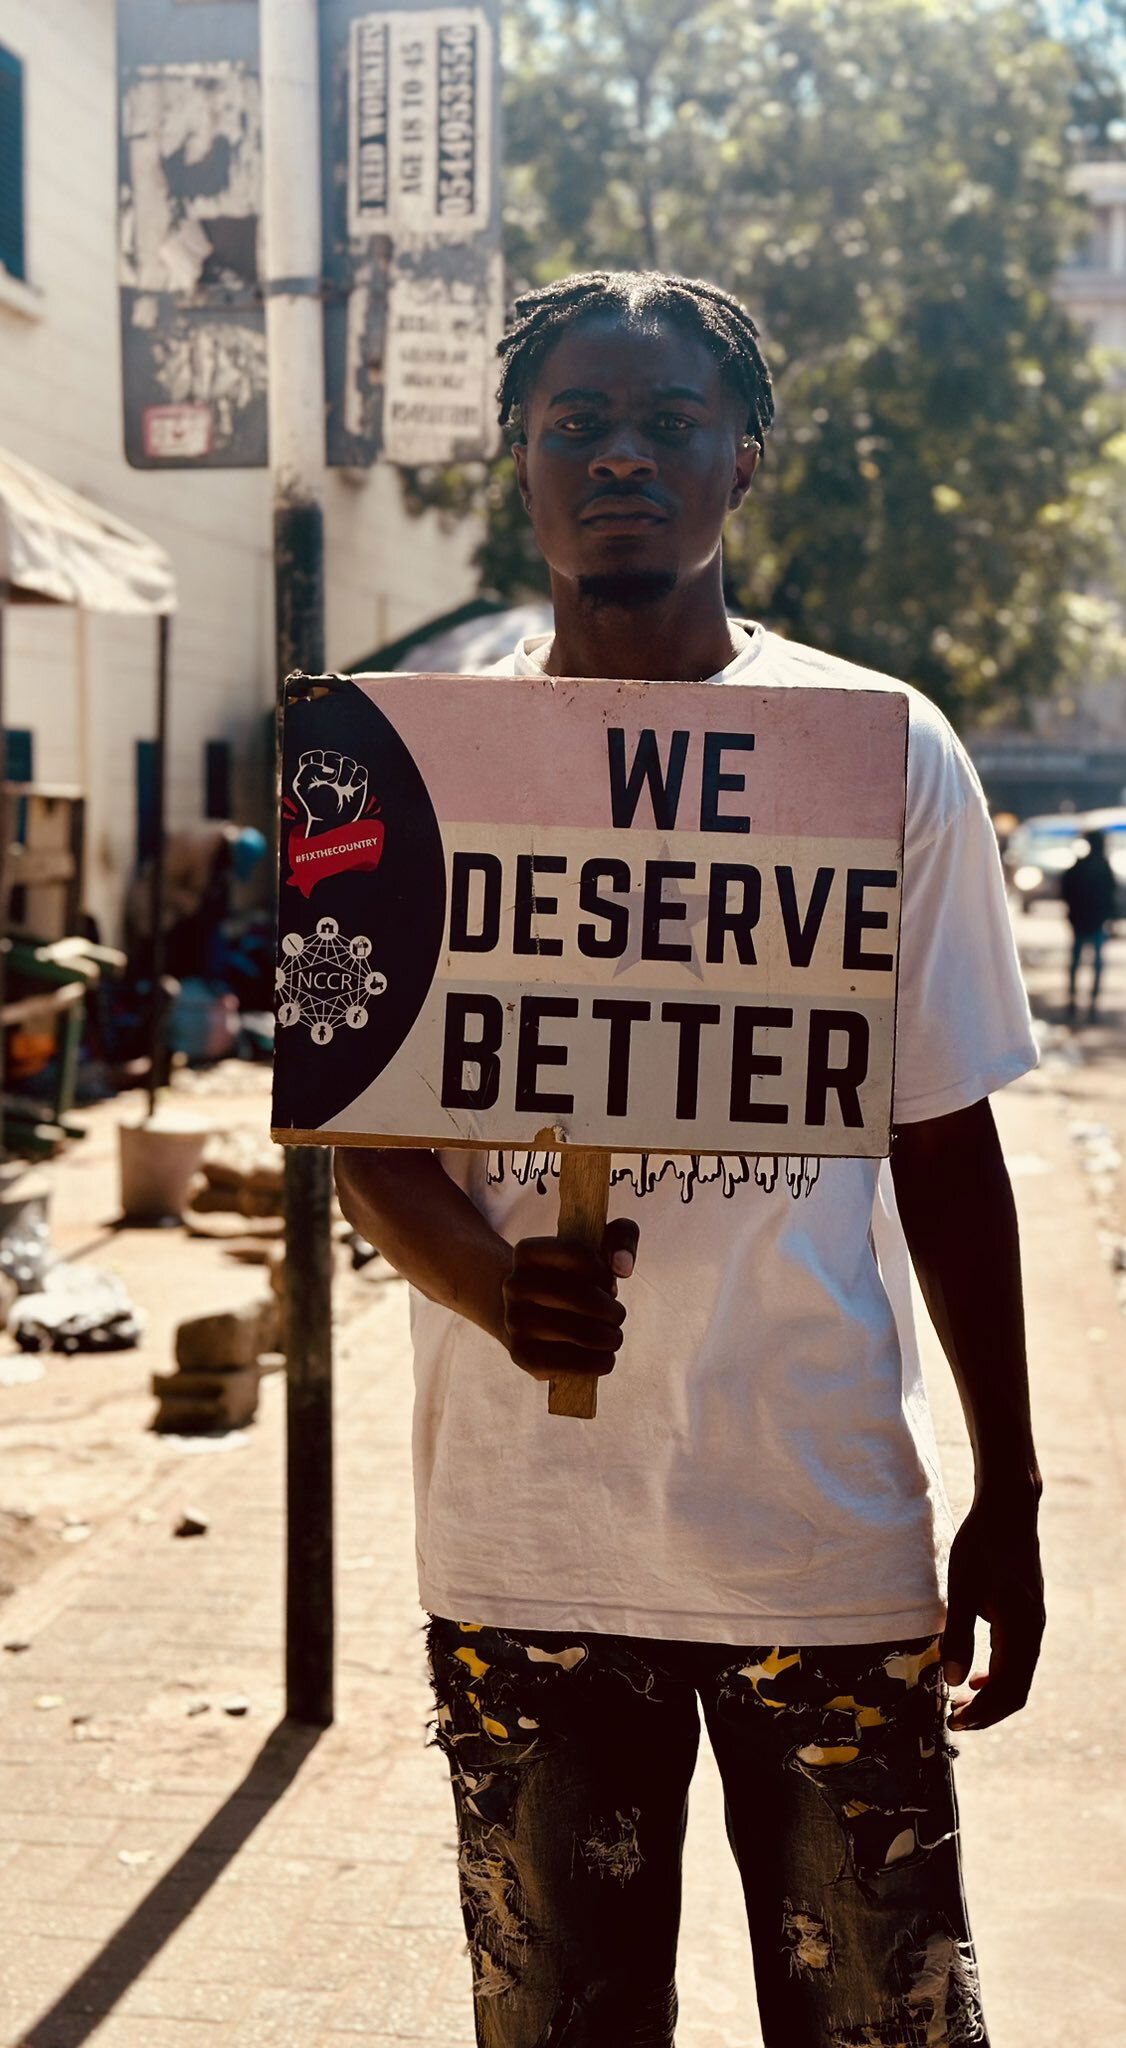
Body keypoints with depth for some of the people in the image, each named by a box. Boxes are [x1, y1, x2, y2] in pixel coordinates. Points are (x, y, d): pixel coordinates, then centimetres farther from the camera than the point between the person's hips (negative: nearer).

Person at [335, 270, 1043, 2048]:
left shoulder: (885, 751, 2)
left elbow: (946, 1139, 6)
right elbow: (363, 1131, 3)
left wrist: (1009, 1495, 6)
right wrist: (495, 1281, -19)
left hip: (830, 1538, 0)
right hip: (520, 1547, 1)